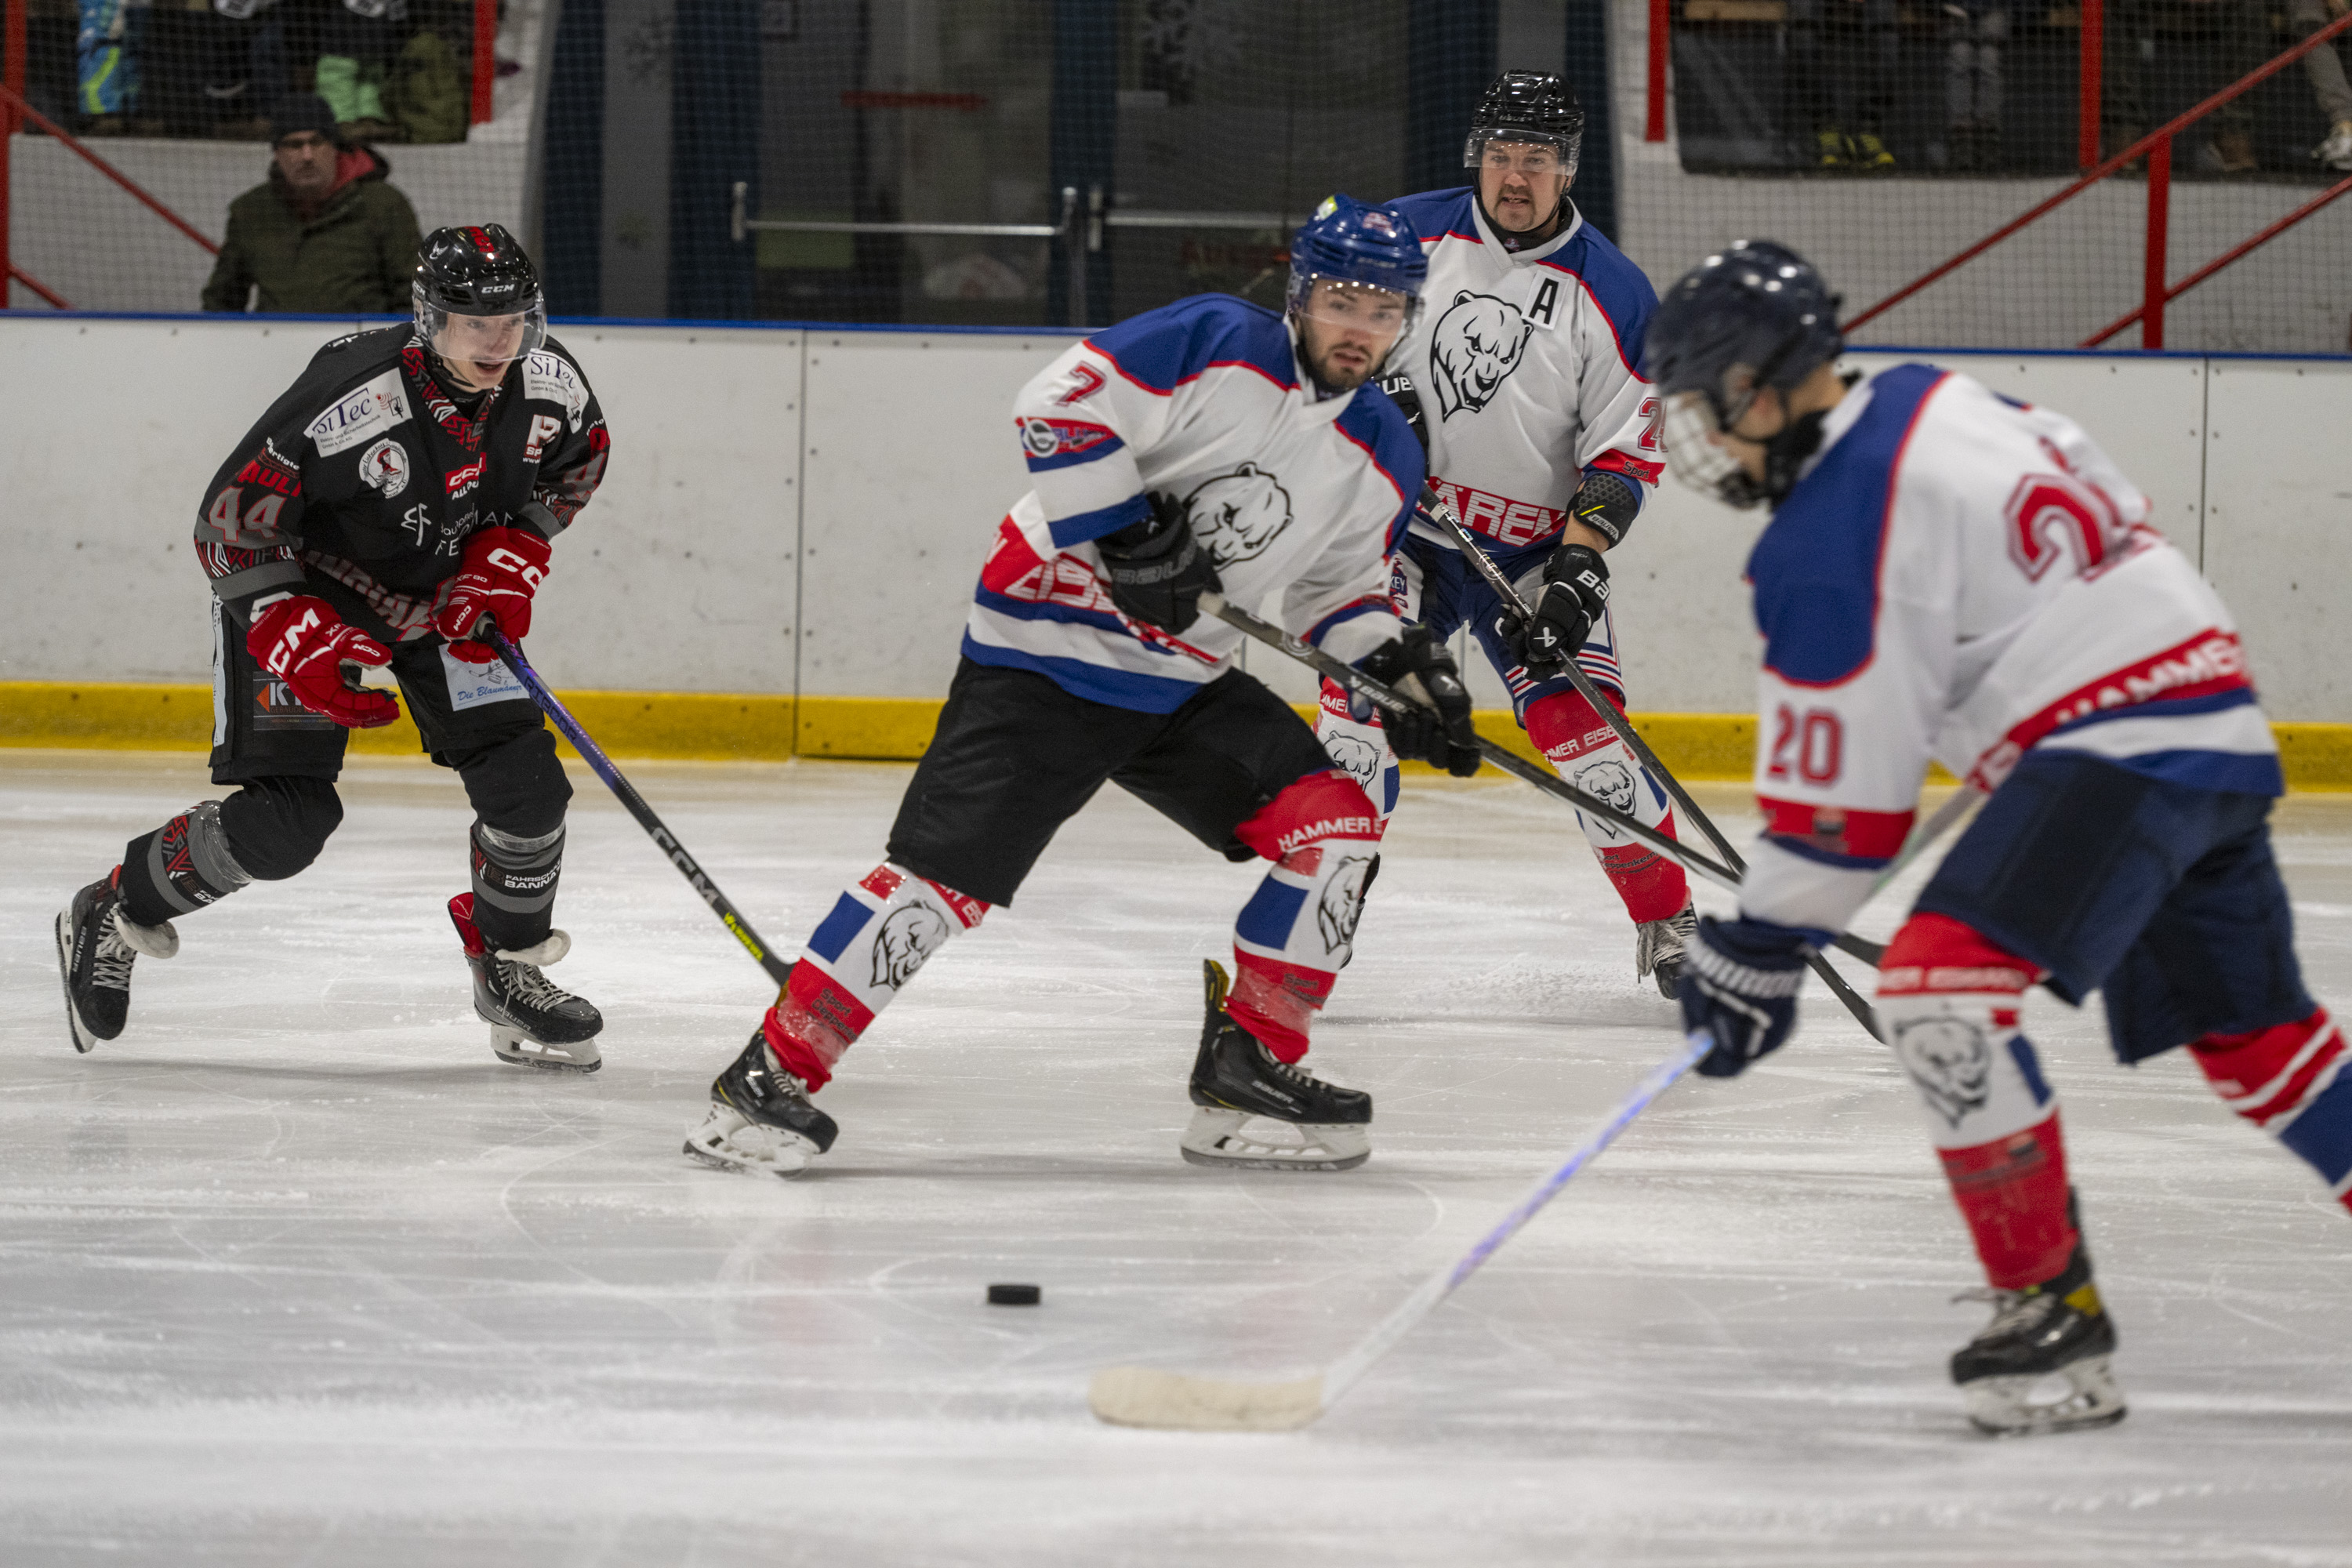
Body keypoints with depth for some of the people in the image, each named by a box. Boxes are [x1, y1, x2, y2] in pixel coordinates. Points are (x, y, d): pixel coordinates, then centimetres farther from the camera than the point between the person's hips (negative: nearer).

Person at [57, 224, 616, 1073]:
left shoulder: (550, 384, -18)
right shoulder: (351, 400, -35)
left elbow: (575, 462, 8)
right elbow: (228, 524, -27)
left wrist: (513, 555, -6)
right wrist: (300, 640, -34)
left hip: (444, 598, 5)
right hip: (302, 590, -5)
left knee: (525, 781, -6)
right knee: (287, 818, -15)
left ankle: (511, 966, 17)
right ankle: (115, 913, 8)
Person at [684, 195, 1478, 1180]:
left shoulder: (1383, 460, 7)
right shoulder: (1217, 344, -14)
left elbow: (1336, 594, 18)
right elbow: (1060, 406, -20)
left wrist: (1397, 665, 0)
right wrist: (1128, 529, -26)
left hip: (1187, 683, 7)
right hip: (1045, 655, -7)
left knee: (1335, 823, -7)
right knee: (949, 871, -16)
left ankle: (1246, 1067, 2)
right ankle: (774, 1071, -8)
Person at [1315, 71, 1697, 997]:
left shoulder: (1612, 295, -8)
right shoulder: (1409, 234, -4)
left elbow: (1625, 452, -8)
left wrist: (1579, 566, -18)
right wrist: (1379, 389, -7)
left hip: (1535, 551, -1)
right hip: (1407, 527, 1)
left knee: (1584, 724, -11)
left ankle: (1668, 928, 2)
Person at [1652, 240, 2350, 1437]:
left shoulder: (1829, 545, -15)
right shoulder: (1934, 401, 10)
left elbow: (1841, 799, -13)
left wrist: (1758, 951, -3)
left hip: (2116, 746, -10)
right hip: (2215, 718, 10)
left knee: (1941, 987, -18)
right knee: (2250, 1034, 21)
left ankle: (2052, 1307, -17)